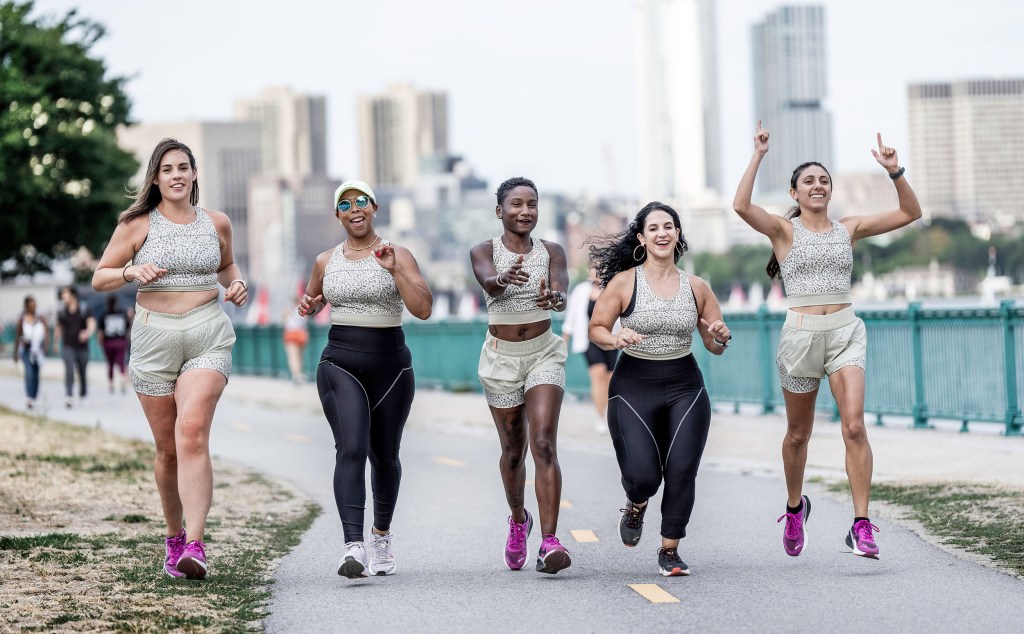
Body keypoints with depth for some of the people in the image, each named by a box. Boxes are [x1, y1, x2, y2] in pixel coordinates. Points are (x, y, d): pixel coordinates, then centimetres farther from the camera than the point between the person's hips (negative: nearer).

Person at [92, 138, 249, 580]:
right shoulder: (137, 224, 3)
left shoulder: (216, 223, 10)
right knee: (167, 448, 6)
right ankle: (174, 537, 28)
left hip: (208, 335, -1)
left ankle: (195, 547, -28)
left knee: (192, 432, -21)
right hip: (154, 335, 1)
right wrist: (131, 271, -14)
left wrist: (237, 285, 7)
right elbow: (99, 278, 5)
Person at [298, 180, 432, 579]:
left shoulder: (398, 256, 0)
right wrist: (307, 306, 3)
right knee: (351, 449, -18)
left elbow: (423, 309, -10)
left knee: (384, 455, 12)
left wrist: (394, 270, -20)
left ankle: (381, 535, 37)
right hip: (341, 365, 0)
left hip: (390, 365, 0)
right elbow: (312, 303, 27)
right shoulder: (326, 262, 10)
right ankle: (353, 547, -28)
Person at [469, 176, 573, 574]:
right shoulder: (483, 252, -4)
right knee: (513, 451, 12)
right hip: (502, 358, 0)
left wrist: (554, 298, -45)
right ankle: (518, 520, 41)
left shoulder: (552, 252, -1)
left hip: (544, 354, 0)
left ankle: (549, 543, -22)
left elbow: (562, 294, -19)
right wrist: (504, 279, -51)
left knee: (544, 445, -16)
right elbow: (488, 283, -27)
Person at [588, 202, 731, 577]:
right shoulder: (624, 282, -4)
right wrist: (616, 340, -21)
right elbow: (596, 328, 0)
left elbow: (715, 346, 11)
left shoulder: (697, 288, 5)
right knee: (643, 476, -11)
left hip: (685, 388, 2)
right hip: (634, 388, -2)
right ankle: (636, 505, 28)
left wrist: (720, 338, -12)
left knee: (682, 472, -8)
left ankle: (670, 550, 10)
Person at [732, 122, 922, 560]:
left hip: (845, 331, 1)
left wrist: (894, 172, -4)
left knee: (854, 425, -16)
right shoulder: (784, 230, 1)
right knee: (798, 434, 11)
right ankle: (795, 506, 38)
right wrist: (758, 157, -17)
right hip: (801, 335, -1)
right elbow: (741, 206, -18)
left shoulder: (849, 229, 10)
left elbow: (910, 213, 9)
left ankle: (862, 527, -19)